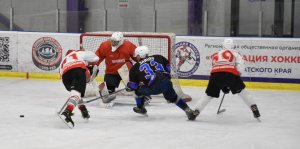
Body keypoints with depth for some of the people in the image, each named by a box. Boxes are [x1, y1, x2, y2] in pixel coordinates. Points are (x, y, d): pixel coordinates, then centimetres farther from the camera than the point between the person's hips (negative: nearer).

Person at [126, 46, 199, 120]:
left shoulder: (135, 67, 15)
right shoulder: (157, 57, 21)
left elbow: (133, 85, 16)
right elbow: (168, 66, 20)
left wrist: (129, 87, 37)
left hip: (152, 88, -3)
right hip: (166, 82, 3)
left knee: (138, 90, 24)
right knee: (173, 98, 23)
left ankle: (140, 108, 38)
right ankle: (188, 110, 10)